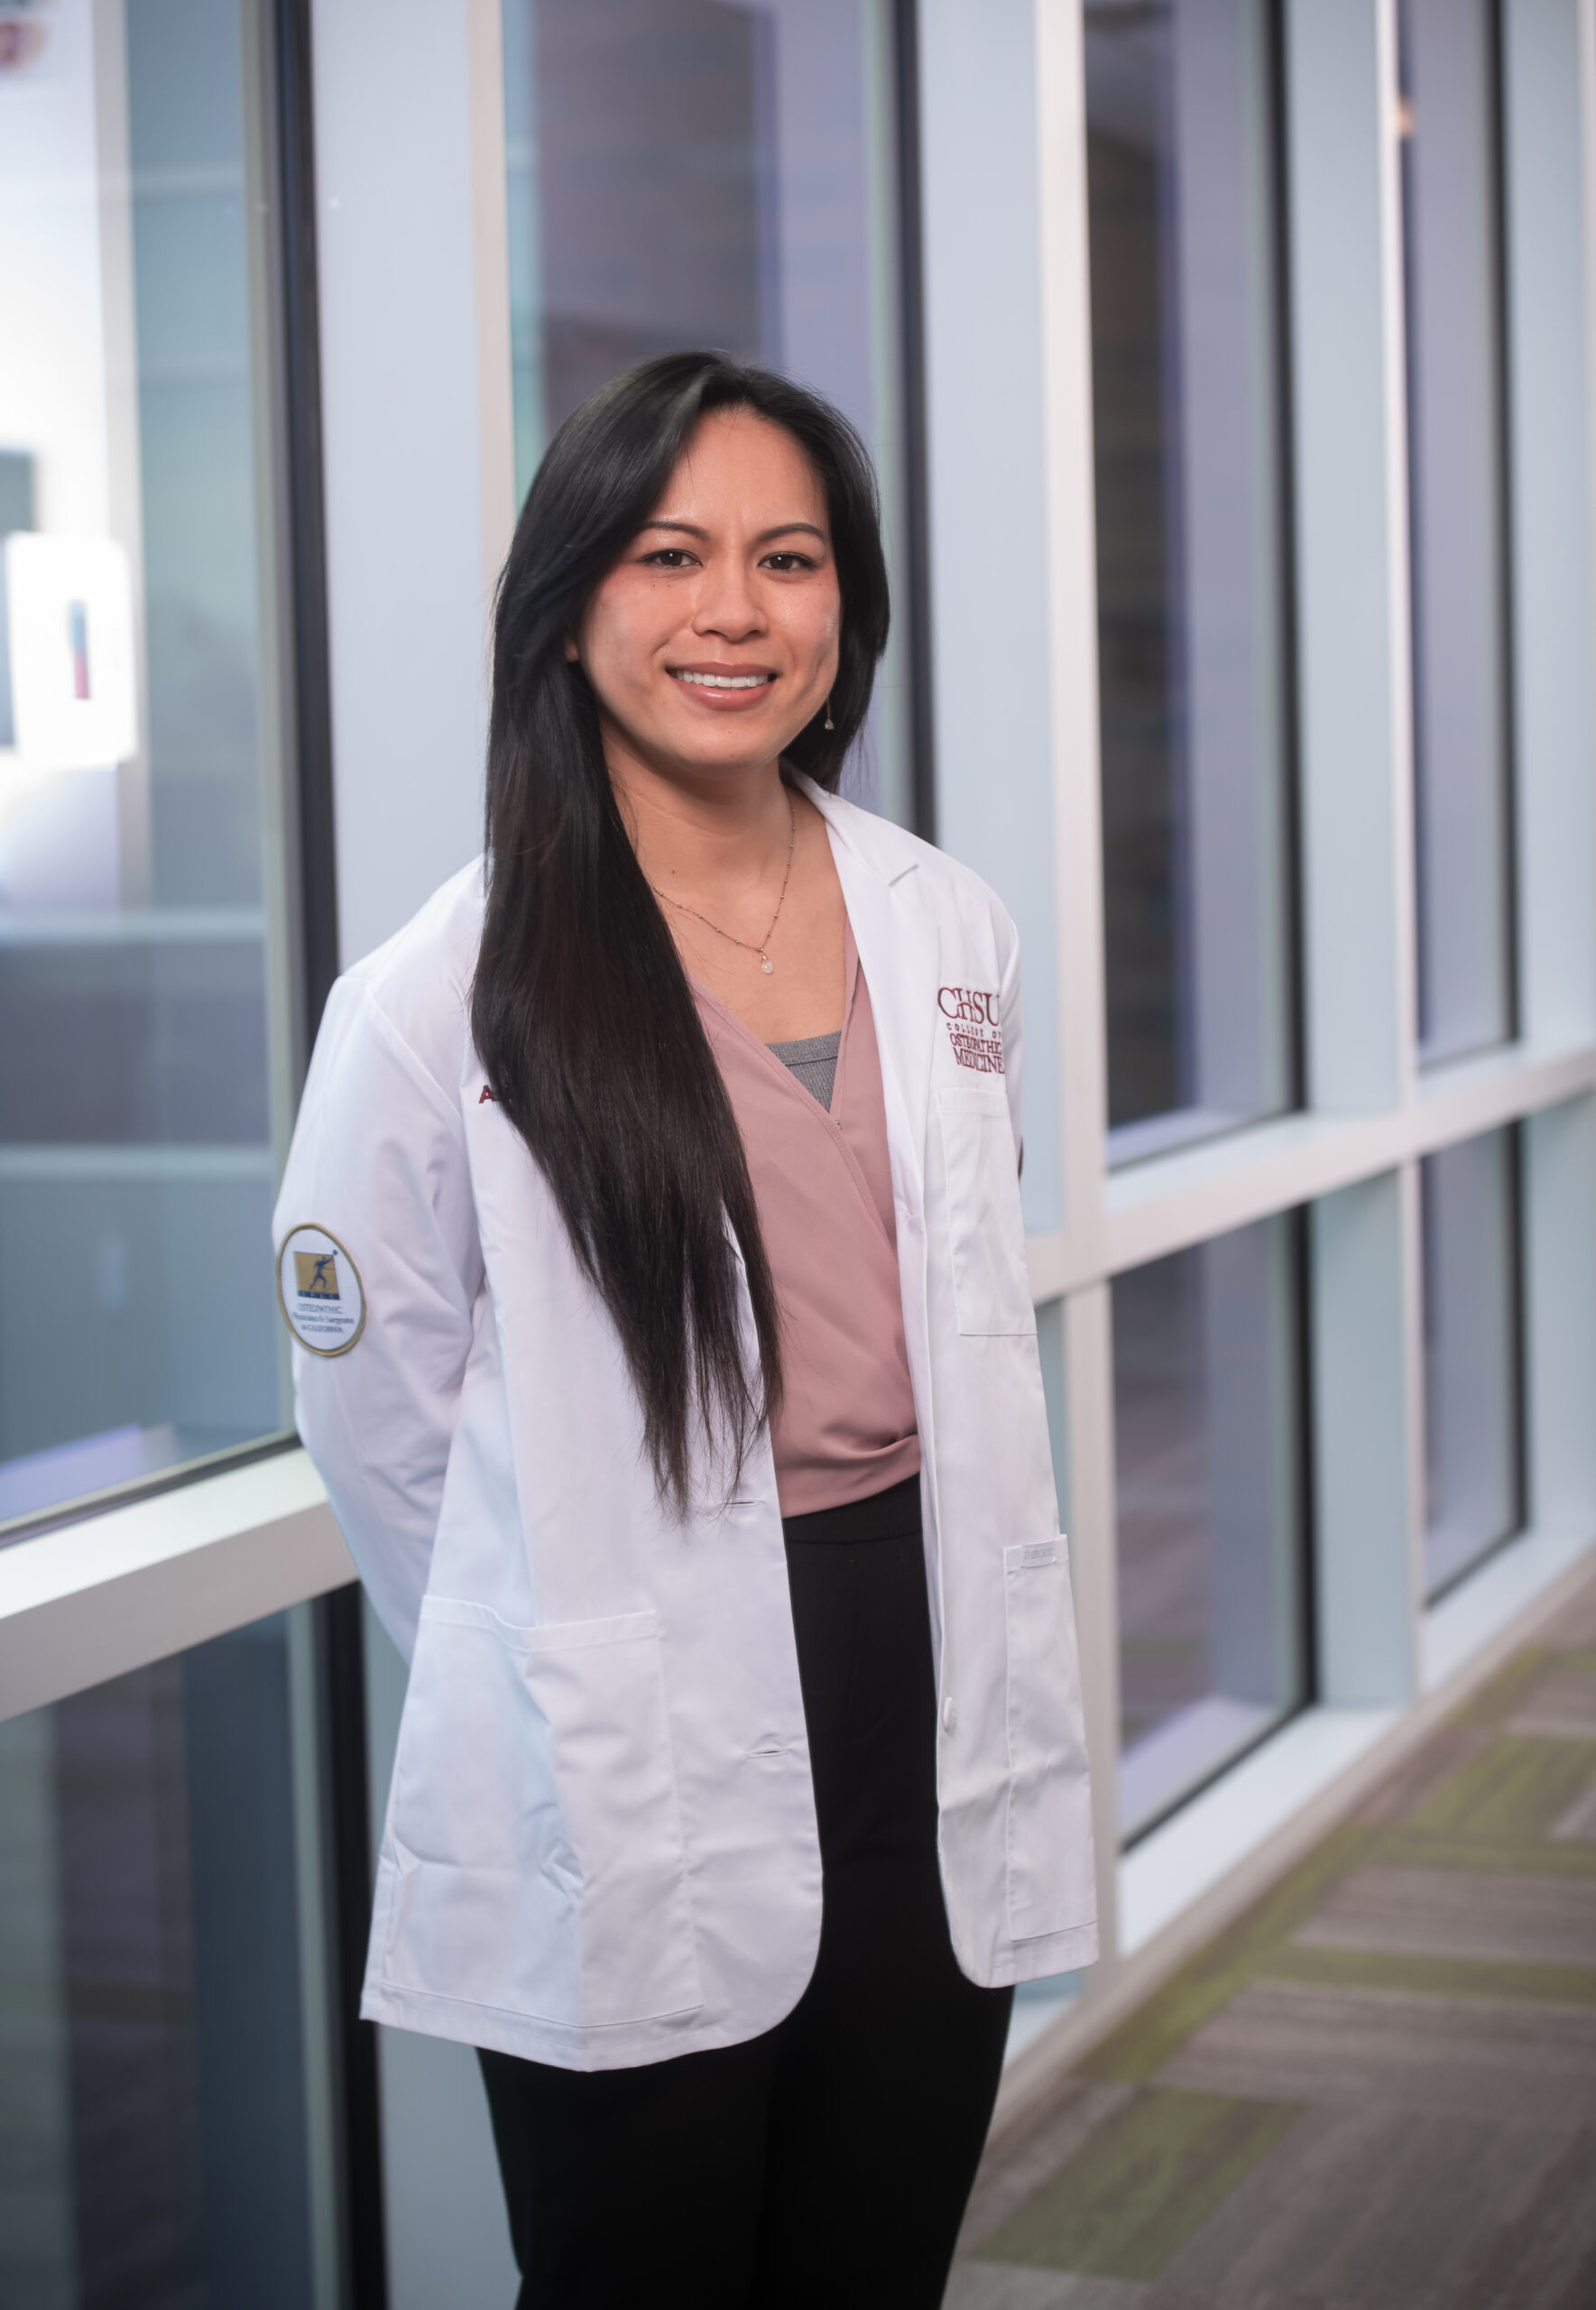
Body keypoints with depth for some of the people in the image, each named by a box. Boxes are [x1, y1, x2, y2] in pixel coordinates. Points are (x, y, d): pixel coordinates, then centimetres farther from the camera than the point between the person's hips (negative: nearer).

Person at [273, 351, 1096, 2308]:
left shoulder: (948, 932, 5)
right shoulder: (443, 997, -11)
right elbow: (373, 1414, -2)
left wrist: (987, 1694, 15)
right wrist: (563, 1687, 6)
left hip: (933, 1772, 5)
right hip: (626, 1845, -4)